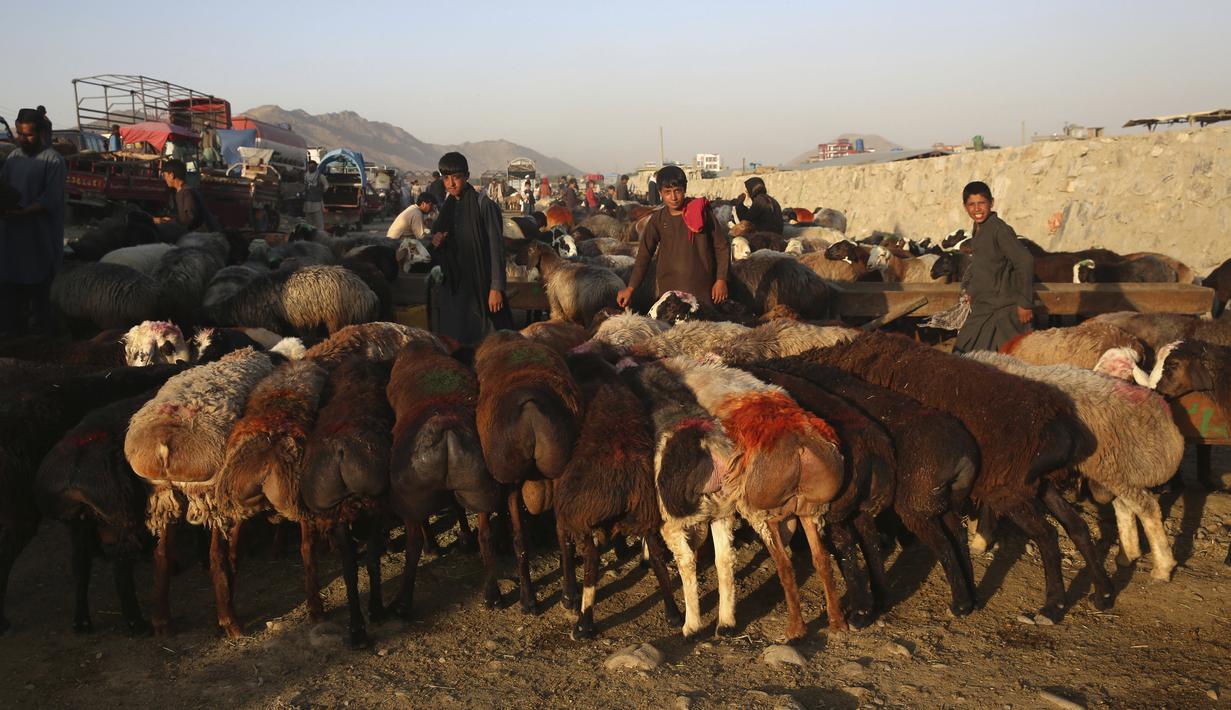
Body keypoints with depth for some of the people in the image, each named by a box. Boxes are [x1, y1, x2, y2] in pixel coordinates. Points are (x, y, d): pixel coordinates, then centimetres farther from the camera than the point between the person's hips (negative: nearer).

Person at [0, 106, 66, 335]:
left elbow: (49, 201, -14)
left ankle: (40, 332, 11)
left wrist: (20, 213, -26)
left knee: (37, 288, 0)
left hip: (39, 238, -6)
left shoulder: (53, 161, -8)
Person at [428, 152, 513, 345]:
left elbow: (496, 247, -12)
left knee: (482, 341, -6)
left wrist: (496, 288, -18)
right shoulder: (447, 208, 11)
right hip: (452, 285, 6)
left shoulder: (484, 205, -9)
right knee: (453, 341, 5)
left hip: (480, 285, -6)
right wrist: (435, 243, -4)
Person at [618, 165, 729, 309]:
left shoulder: (701, 212, -1)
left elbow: (721, 247, 3)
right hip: (668, 289, 1)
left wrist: (721, 280, -2)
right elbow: (644, 255, 7)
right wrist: (630, 288, 3)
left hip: (702, 288, -1)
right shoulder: (658, 219, 4)